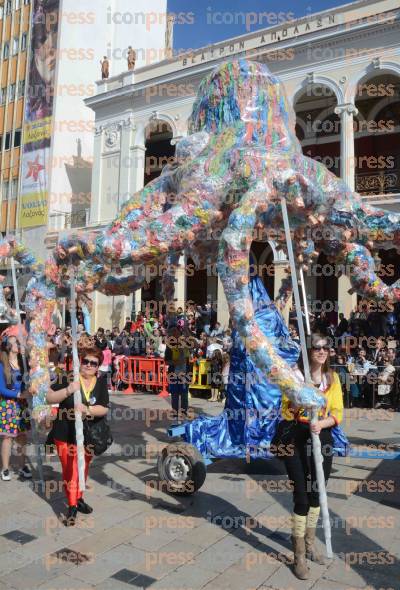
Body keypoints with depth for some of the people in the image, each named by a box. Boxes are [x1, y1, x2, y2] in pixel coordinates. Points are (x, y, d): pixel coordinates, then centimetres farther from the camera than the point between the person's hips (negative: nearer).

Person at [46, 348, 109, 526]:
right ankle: (72, 507, 11)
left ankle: (79, 498, 37)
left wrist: (86, 409, -26)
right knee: (70, 470, -3)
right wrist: (68, 390, -29)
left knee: (83, 468, 17)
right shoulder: (68, 378, -9)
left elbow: (104, 409, -9)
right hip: (66, 434, -3)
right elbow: (49, 398, -13)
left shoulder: (101, 383, -3)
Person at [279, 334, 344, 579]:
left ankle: (310, 543, 40)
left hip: (322, 438, 4)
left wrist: (322, 423, -18)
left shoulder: (332, 377, 3)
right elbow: (286, 409, -3)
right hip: (297, 439, -4)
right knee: (302, 497, -3)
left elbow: (337, 413, 0)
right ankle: (299, 556, 14)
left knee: (316, 494, 18)